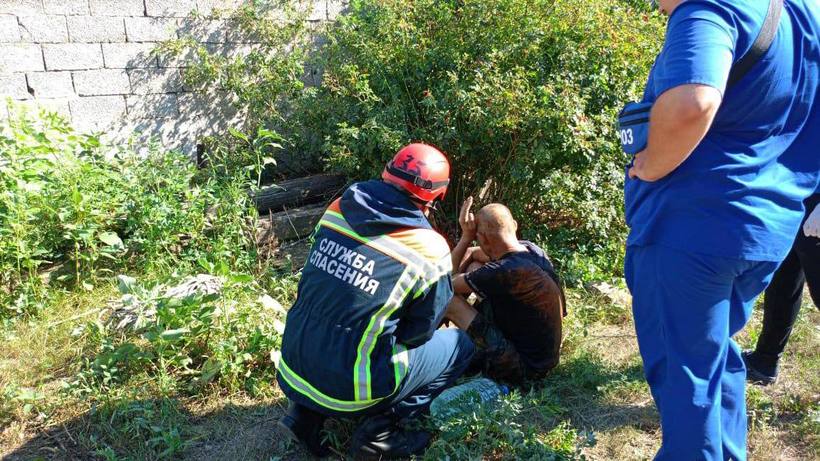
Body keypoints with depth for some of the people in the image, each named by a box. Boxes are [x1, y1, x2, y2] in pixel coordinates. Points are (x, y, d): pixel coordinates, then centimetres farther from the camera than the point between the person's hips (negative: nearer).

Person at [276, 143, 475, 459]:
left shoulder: (338, 209, -1)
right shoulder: (428, 249, -15)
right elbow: (419, 333, -2)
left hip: (293, 371, 6)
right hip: (347, 388, -5)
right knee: (460, 346, 12)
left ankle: (305, 413, 19)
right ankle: (379, 430, 3)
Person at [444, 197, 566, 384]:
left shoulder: (504, 272, -30)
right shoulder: (532, 249, -5)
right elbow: (471, 254, 12)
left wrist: (467, 235, -11)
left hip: (522, 368, -8)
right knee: (473, 265, 7)